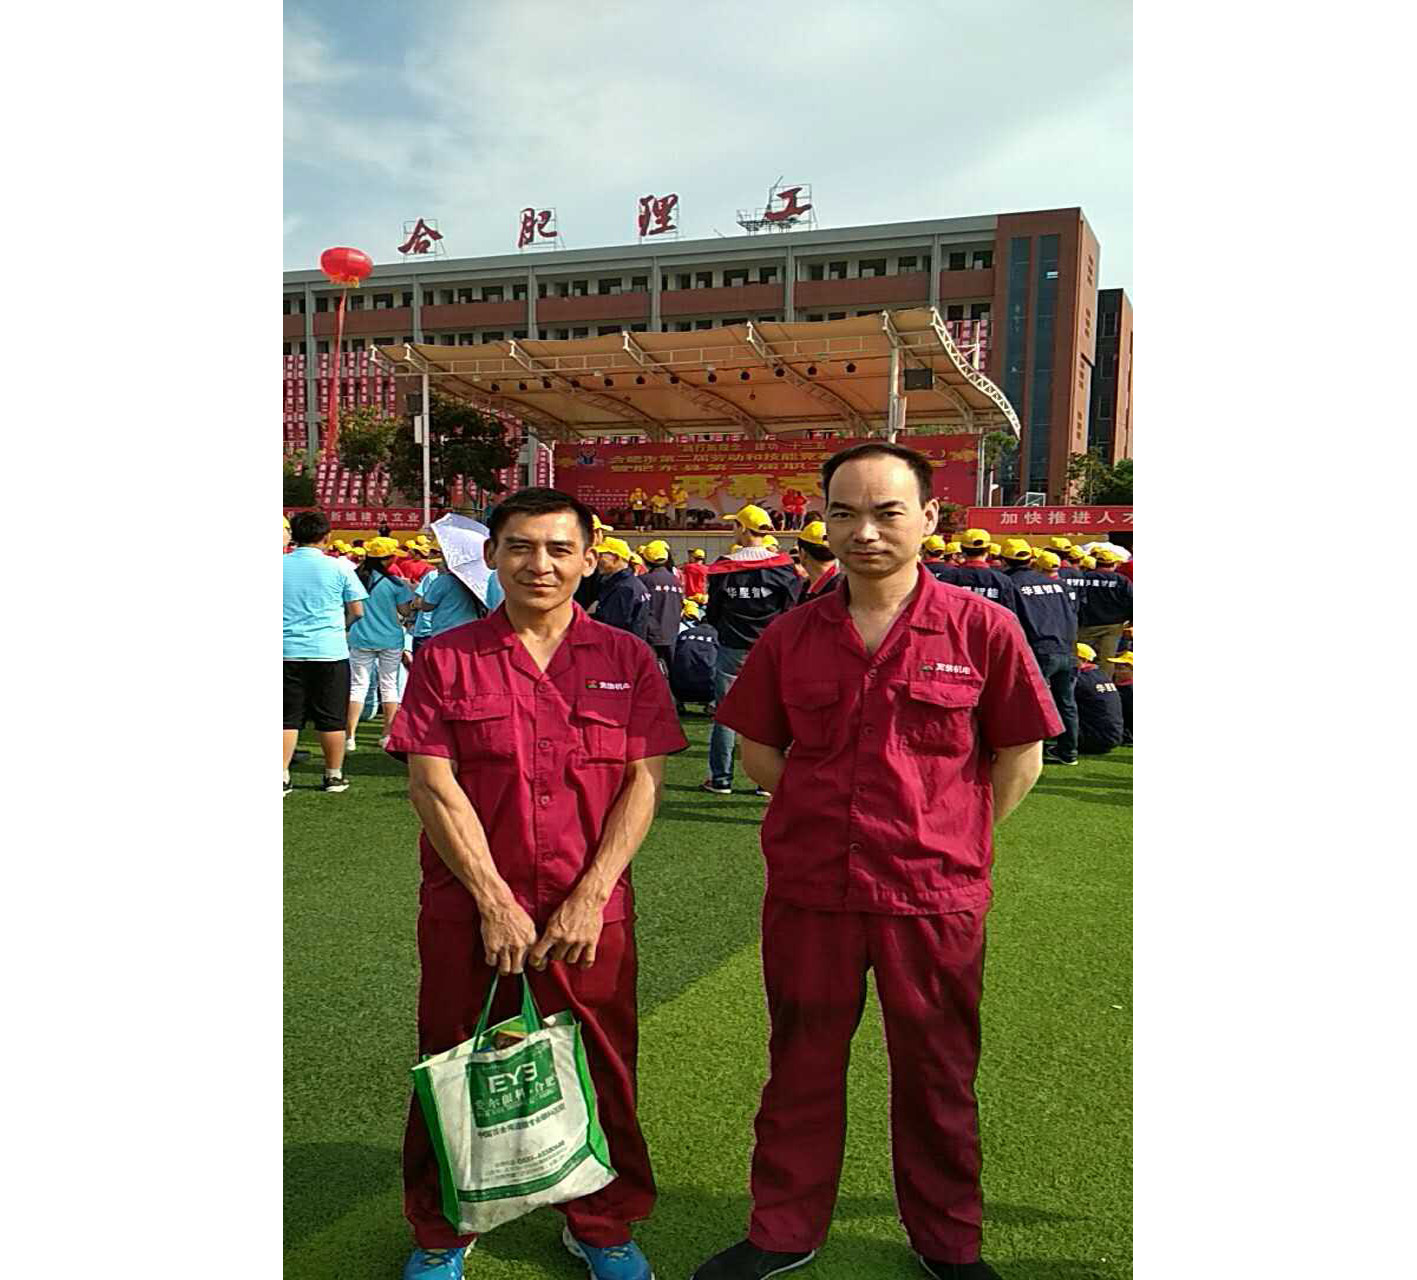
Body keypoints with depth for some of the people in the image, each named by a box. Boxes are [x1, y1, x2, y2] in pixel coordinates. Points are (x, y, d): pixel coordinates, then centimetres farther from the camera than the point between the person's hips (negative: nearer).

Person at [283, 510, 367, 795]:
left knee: (288, 717, 7)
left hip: (287, 651, 2)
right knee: (331, 718, 7)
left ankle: (282, 777, 4)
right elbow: (357, 610, 1)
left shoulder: (281, 565, 1)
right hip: (330, 651, -2)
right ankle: (334, 776, 15)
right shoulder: (337, 568, -3)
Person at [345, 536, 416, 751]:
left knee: (358, 685, 5)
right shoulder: (394, 582, -12)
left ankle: (350, 736, 0)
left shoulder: (354, 578, -5)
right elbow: (405, 611, -8)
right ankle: (388, 734, 14)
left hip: (361, 639, 2)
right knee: (389, 685, 10)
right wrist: (408, 589, 6)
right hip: (390, 640, -1)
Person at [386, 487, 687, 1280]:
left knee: (601, 1071, 11)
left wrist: (591, 895, -11)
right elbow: (432, 785, -7)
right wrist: (494, 901, -13)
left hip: (591, 911, 1)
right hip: (468, 908, 0)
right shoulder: (447, 658, -1)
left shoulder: (625, 659, 2)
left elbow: (645, 781, -3)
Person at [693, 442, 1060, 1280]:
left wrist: (950, 842, -2)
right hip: (808, 893, 2)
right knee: (802, 1066, 16)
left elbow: (1021, 757, 0)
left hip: (935, 897, -2)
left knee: (937, 1076, 15)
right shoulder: (790, 637, 1)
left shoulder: (982, 628, -6)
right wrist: (829, 814, 4)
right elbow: (759, 755, 11)